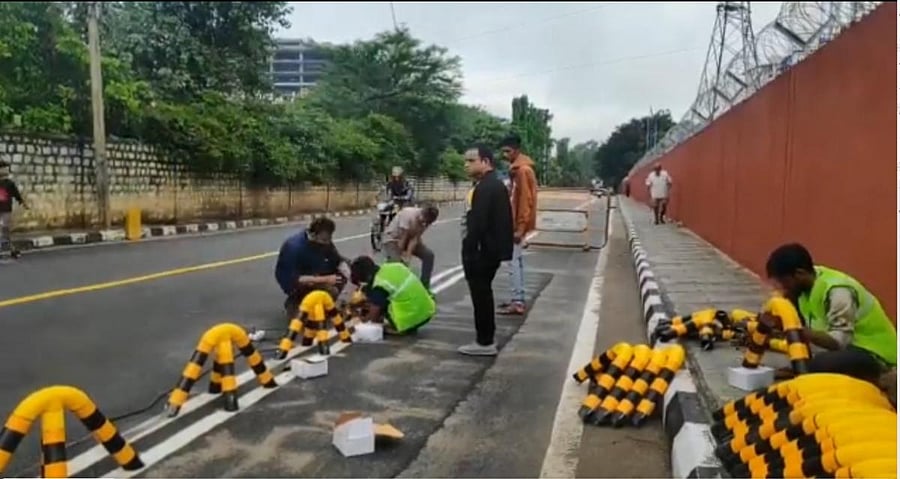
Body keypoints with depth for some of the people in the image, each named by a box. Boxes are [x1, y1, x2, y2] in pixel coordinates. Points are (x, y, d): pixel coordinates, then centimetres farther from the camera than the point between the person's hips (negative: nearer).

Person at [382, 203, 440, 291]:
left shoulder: (426, 220, -16)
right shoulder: (409, 215, -35)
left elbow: (414, 239, -20)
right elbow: (402, 238, -27)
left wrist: (408, 256, -28)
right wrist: (402, 255, -18)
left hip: (410, 238, 6)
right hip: (393, 238, -6)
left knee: (429, 255, -7)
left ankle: (424, 287, 2)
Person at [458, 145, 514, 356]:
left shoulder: (484, 187, -18)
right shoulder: (496, 184, 15)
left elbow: (477, 224, -24)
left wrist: (469, 253, -21)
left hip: (482, 251, -10)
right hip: (493, 249, 10)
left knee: (480, 295, -2)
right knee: (484, 293, 17)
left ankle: (485, 342, 5)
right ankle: (486, 339, 26)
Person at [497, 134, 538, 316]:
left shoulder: (523, 170, -16)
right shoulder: (517, 168, 15)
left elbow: (525, 200, -20)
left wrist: (520, 227, -22)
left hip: (519, 223, -10)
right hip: (515, 222, 10)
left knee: (513, 260, -8)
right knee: (518, 259, 13)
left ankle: (517, 303, -5)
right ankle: (519, 298, 20)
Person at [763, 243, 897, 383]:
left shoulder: (838, 291, -29)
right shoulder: (805, 283, -5)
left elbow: (840, 341, -33)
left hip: (875, 351, -8)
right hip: (850, 344, 8)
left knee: (820, 364, -34)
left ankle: (869, 381, -6)